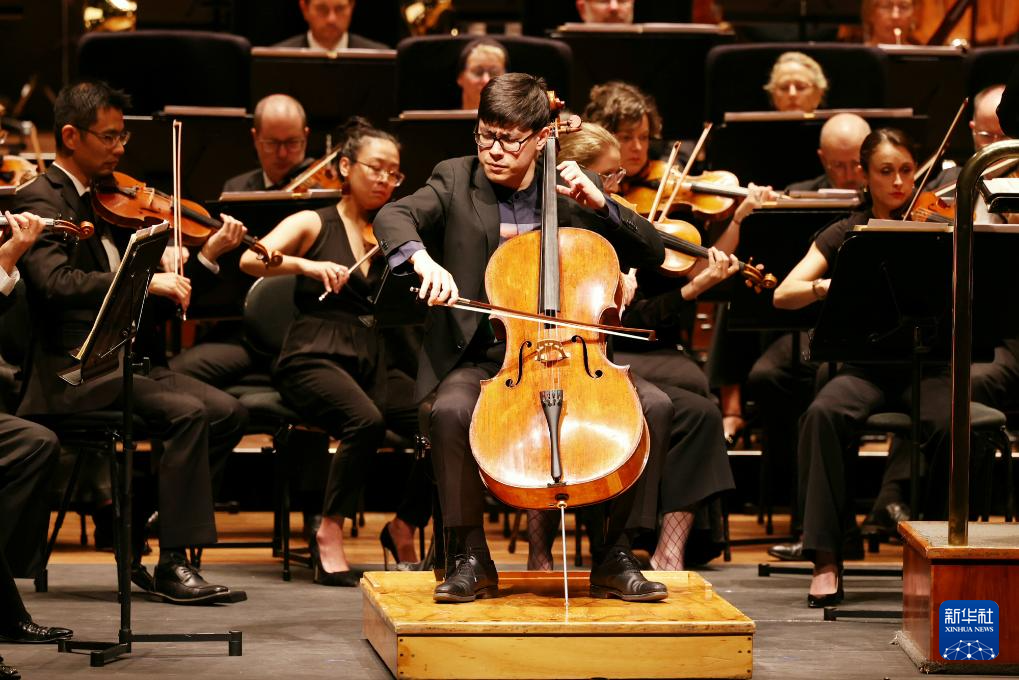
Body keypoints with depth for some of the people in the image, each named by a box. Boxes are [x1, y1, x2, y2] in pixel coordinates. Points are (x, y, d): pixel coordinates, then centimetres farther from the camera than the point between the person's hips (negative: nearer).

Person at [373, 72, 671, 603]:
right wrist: (423, 259, -35)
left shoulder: (574, 188, 8)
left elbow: (652, 254, 7)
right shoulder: (456, 180, 5)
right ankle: (469, 559, -17)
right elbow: (393, 217, -14)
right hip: (481, 359, -2)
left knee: (655, 406, -21)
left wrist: (599, 205, -8)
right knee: (451, 410, -34)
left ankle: (616, 559, -11)